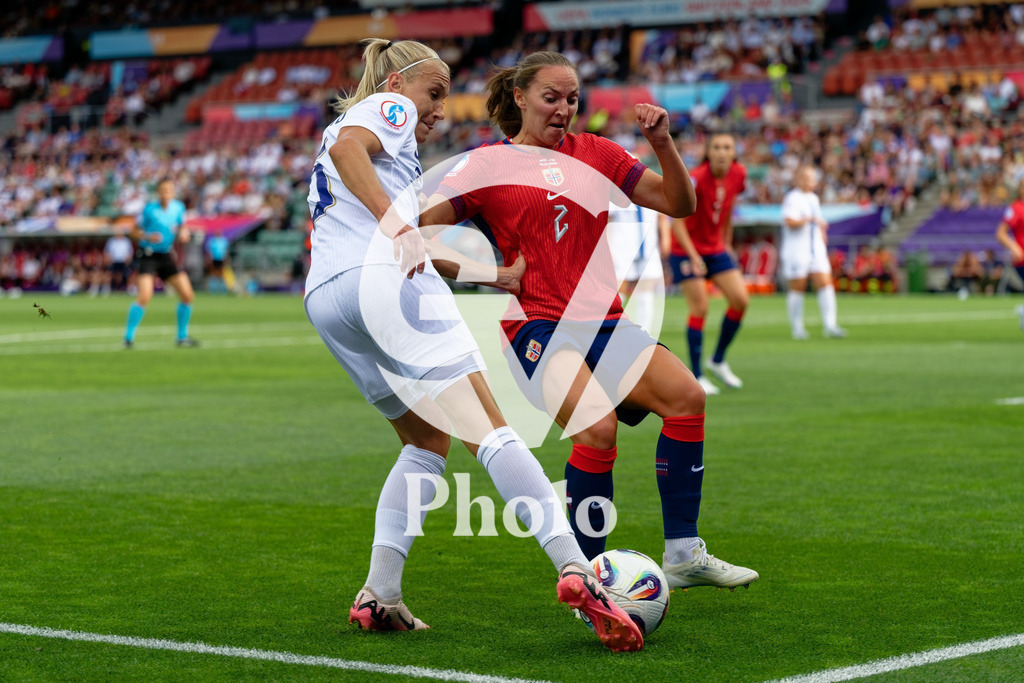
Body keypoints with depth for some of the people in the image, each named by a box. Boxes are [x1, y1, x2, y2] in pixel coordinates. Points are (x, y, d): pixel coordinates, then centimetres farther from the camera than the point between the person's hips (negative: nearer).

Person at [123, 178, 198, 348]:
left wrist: (184, 235, -8)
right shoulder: (149, 209, -12)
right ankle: (128, 337, -10)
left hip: (166, 256, 5)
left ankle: (182, 337, 16)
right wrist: (147, 237, -23)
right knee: (145, 296, -22)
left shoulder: (178, 208, 0)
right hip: (147, 256, -5)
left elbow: (182, 227, 15)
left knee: (188, 295, 0)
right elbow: (134, 232, -3)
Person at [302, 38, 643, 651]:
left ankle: (379, 595, 5)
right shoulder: (389, 107, 10)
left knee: (429, 441, 18)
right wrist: (398, 228, -24)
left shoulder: (349, 124, 37)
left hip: (323, 298, 9)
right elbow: (347, 146, -15)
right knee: (489, 430, -15)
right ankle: (575, 569, -27)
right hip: (382, 279, -9)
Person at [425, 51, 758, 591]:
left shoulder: (595, 154, 15)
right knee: (598, 428, -29)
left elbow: (679, 204, 14)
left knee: (686, 394, -18)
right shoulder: (488, 164, 4)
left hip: (601, 322, 5)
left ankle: (682, 554, -8)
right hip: (534, 327, -5)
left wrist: (662, 144, -2)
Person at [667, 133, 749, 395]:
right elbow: (677, 221, -21)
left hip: (716, 248, 6)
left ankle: (718, 360, 13)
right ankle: (696, 376, 1)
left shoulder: (738, 174, -6)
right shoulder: (696, 179, -24)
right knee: (699, 309, -10)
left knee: (740, 299, -5)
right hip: (687, 249, -6)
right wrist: (693, 257, -29)